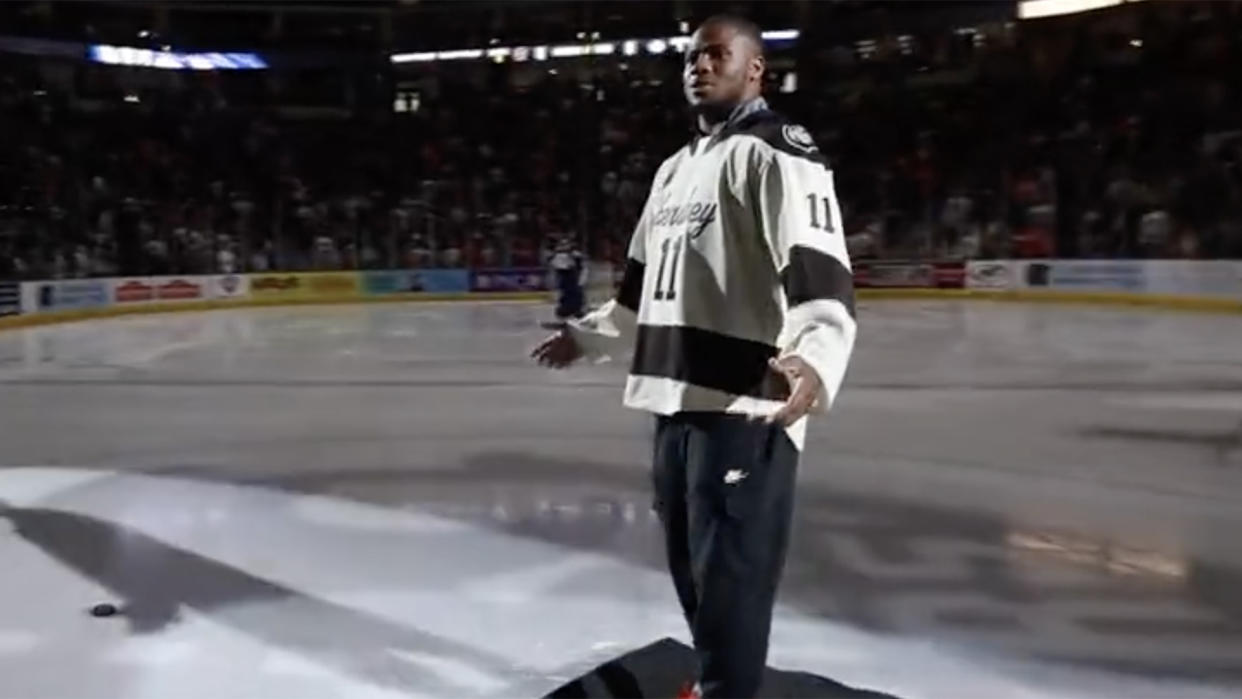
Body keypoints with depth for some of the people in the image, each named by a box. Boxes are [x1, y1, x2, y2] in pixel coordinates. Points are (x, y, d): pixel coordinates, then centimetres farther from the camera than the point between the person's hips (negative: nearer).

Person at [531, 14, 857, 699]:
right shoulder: (674, 169, 20)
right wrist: (585, 335, 35)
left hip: (747, 406, -9)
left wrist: (815, 362, -41)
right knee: (690, 563, 17)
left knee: (728, 574, -6)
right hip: (676, 401, 9)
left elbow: (821, 278, -24)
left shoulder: (779, 153, -9)